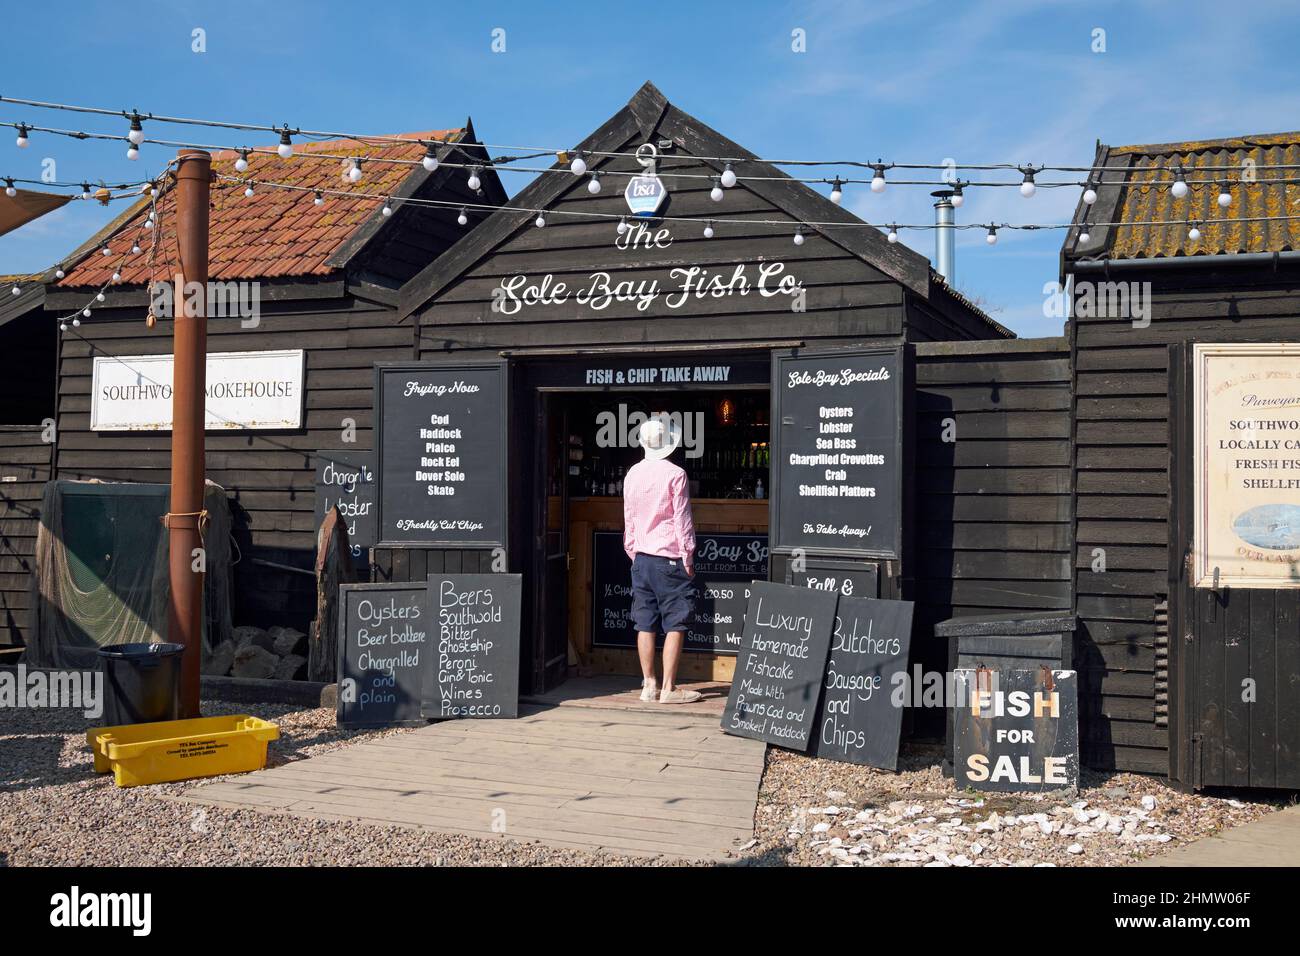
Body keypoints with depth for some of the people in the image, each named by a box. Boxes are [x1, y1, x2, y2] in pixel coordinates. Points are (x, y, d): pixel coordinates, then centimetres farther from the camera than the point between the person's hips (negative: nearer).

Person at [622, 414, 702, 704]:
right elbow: (682, 519, -9)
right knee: (675, 624, 0)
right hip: (669, 558, -6)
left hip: (641, 558, 6)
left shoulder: (632, 474, 7)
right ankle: (668, 688, 0)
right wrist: (688, 557, -2)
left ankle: (649, 685, 12)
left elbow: (628, 520, 13)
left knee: (646, 624, 8)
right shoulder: (675, 474, -11)